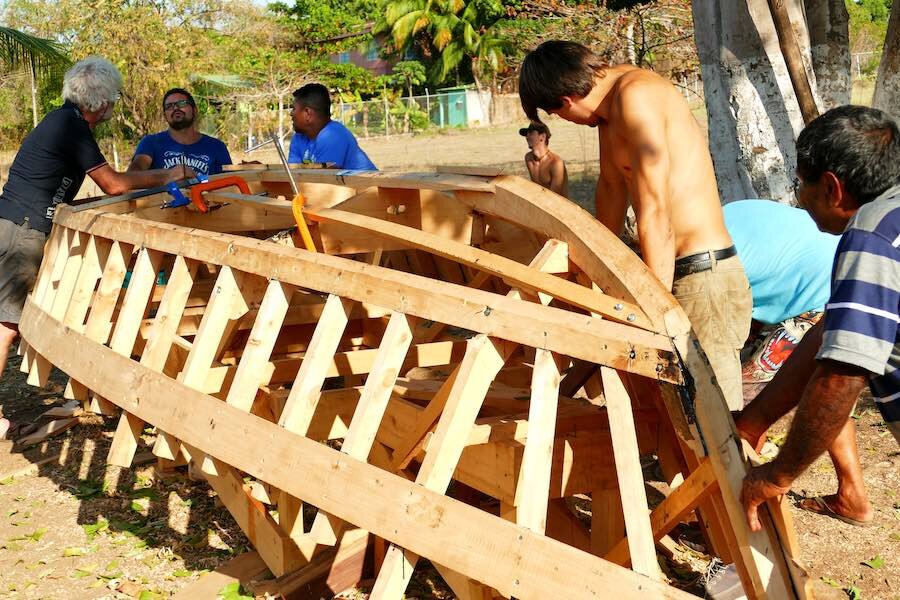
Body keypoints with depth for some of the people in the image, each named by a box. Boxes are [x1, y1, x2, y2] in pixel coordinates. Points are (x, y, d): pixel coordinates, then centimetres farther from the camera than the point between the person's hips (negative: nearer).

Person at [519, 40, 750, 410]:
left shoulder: (636, 96, -16)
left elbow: (656, 216, -21)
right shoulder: (609, 102, 13)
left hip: (703, 276, -10)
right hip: (677, 272, 10)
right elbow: (612, 185, 27)